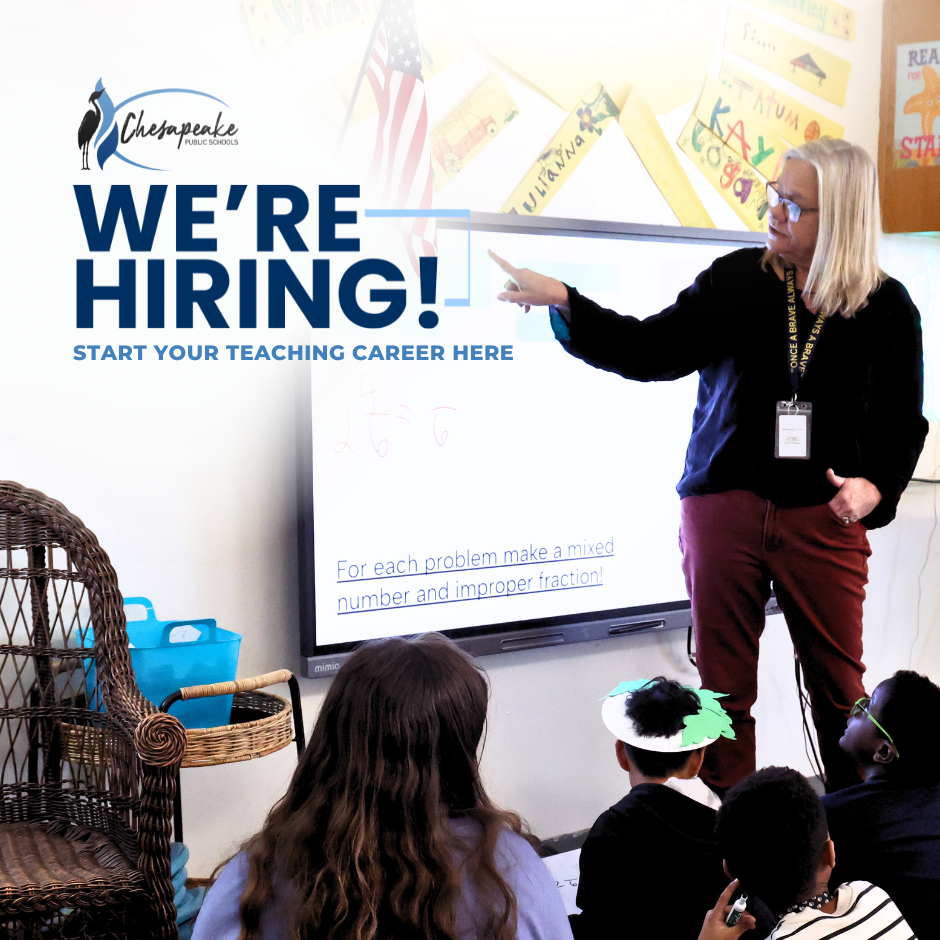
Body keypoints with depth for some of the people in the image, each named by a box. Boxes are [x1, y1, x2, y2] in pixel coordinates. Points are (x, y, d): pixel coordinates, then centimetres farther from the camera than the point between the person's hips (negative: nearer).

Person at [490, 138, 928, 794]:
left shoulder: (887, 308, 1)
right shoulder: (737, 280, 2)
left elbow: (903, 421, 7)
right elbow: (651, 351, -2)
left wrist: (874, 487, -11)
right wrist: (563, 302, -12)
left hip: (826, 518, -1)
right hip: (725, 506, 1)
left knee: (839, 689, 7)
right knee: (724, 689, 6)